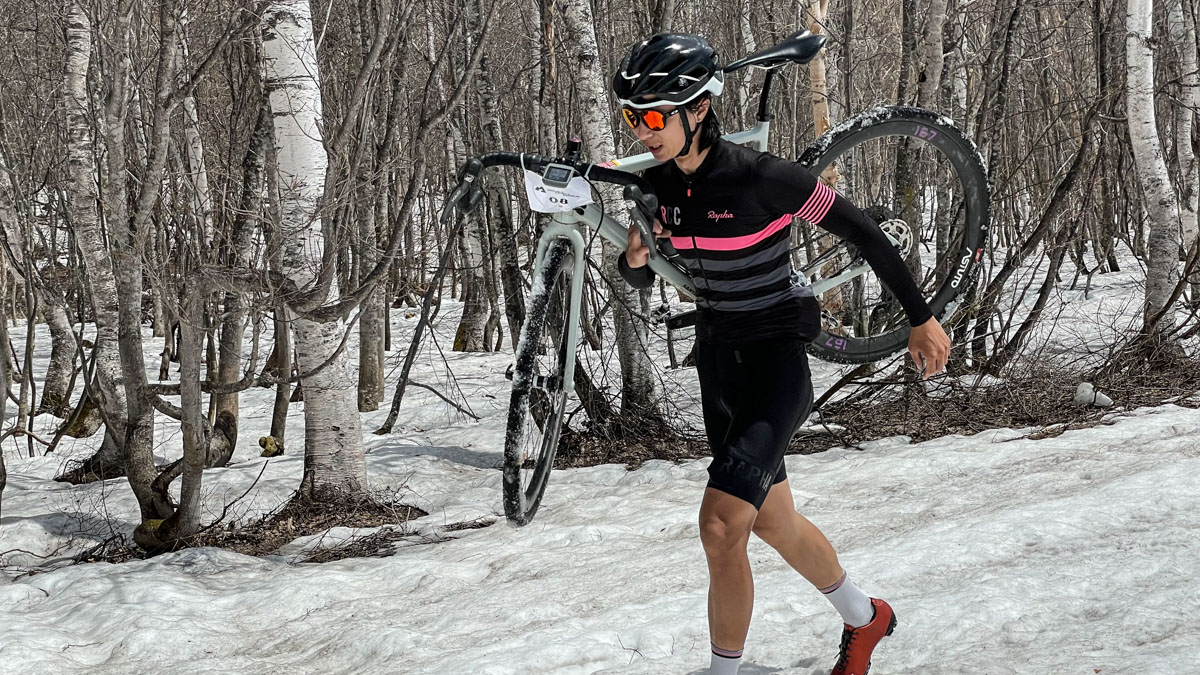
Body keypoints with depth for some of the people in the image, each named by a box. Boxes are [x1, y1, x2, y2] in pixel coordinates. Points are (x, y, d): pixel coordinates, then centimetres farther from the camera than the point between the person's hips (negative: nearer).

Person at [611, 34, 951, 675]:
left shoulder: (760, 176, -22)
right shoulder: (661, 185, -3)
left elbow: (861, 231, -14)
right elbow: (639, 280, 8)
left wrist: (921, 319, -8)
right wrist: (635, 255, -16)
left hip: (777, 358, -7)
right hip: (717, 355, 7)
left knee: (720, 525, -21)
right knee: (772, 520, 19)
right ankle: (865, 618, 44)